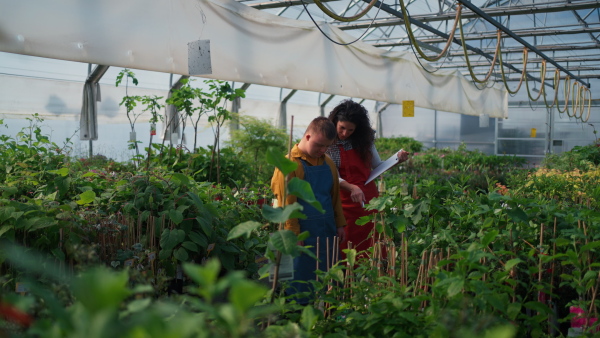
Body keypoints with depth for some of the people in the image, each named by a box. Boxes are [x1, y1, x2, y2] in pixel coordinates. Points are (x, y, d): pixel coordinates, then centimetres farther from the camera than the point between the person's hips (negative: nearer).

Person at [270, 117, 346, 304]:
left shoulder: (328, 163, 10)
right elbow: (286, 202, -13)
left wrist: (339, 224, 13)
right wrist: (294, 234, -14)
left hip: (327, 232, 6)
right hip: (304, 234, -6)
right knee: (302, 281, 4)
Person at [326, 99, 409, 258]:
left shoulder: (364, 140, 8)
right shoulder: (328, 144, -5)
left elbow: (377, 167, 14)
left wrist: (397, 160, -2)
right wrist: (351, 188, -27)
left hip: (369, 198, 4)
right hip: (345, 204, -4)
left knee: (372, 249, 4)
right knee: (346, 251, -1)